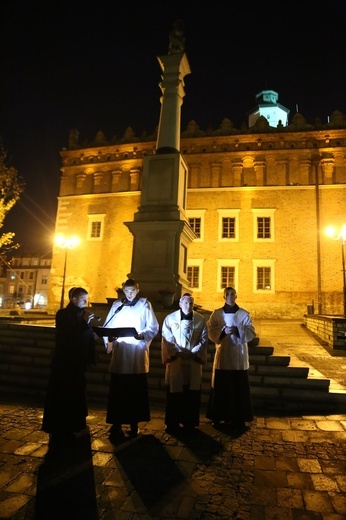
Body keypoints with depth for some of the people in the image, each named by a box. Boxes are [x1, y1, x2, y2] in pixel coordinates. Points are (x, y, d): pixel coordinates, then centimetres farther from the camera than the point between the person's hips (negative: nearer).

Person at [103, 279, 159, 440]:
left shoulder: (145, 304, 6)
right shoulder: (116, 305, 13)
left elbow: (153, 327, -2)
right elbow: (108, 326, 7)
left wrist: (142, 335, -20)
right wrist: (109, 338, -13)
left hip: (138, 354, -1)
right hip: (119, 354, 1)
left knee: (137, 392, 7)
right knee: (117, 391, 0)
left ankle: (134, 424, 21)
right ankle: (116, 426, 9)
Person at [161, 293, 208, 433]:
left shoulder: (201, 319, 4)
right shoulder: (170, 318, 0)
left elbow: (204, 339, 2)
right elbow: (167, 339, -3)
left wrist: (193, 353, -9)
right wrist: (178, 352, -13)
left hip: (194, 361, 1)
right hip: (175, 360, -1)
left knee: (192, 394, 6)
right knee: (174, 394, 3)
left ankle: (189, 423, 20)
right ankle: (172, 424, 16)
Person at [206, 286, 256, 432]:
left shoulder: (244, 314, 2)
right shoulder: (216, 314, 3)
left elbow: (252, 333, -3)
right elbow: (210, 331, -2)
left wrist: (238, 330, -19)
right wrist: (223, 331, -19)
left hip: (239, 357, 0)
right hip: (222, 356, 1)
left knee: (239, 389, 4)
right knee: (220, 388, 5)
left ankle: (239, 419, 16)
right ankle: (218, 417, 20)